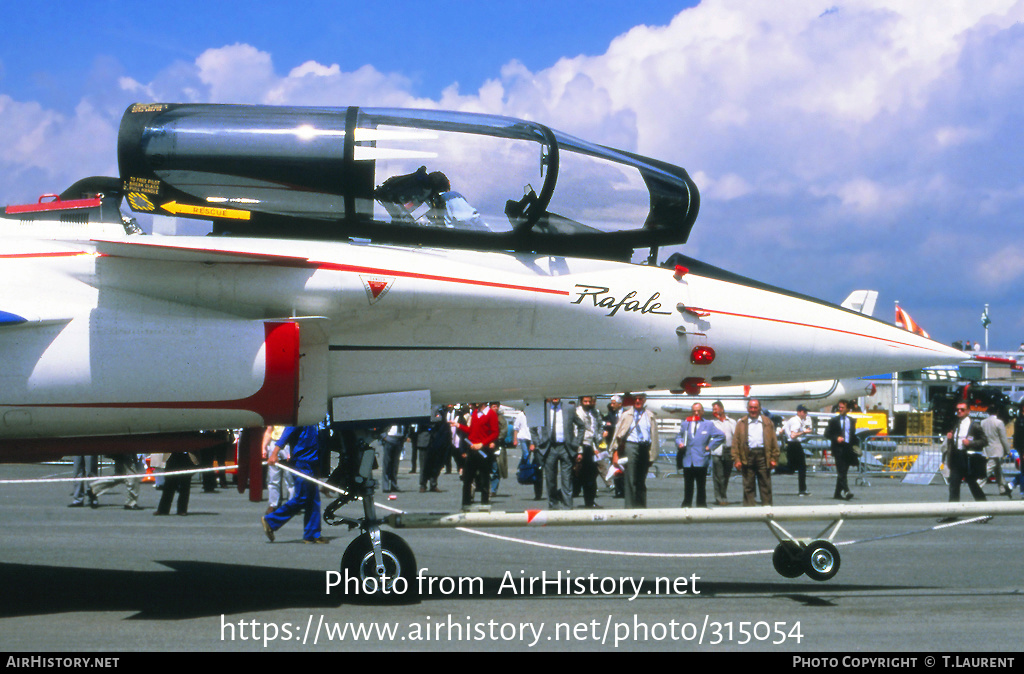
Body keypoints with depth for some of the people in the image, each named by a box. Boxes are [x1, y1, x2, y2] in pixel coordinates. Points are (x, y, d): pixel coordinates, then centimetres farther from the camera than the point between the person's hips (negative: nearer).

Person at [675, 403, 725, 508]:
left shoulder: (708, 424, 7)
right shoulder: (685, 424, 14)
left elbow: (721, 436, 5)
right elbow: (679, 436, 21)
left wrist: (710, 446, -2)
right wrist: (679, 443, -2)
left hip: (701, 460, -2)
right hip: (687, 460, 2)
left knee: (701, 486, 1)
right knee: (688, 486, 6)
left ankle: (701, 506, 7)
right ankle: (686, 505, 13)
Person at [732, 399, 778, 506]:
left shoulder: (767, 423, 13)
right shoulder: (741, 424, 11)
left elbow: (774, 442, 10)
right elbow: (735, 443, 6)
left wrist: (774, 459, 2)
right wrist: (736, 460, -4)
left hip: (763, 455, 0)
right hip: (747, 456, 0)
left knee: (765, 485, 2)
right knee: (748, 486, 2)